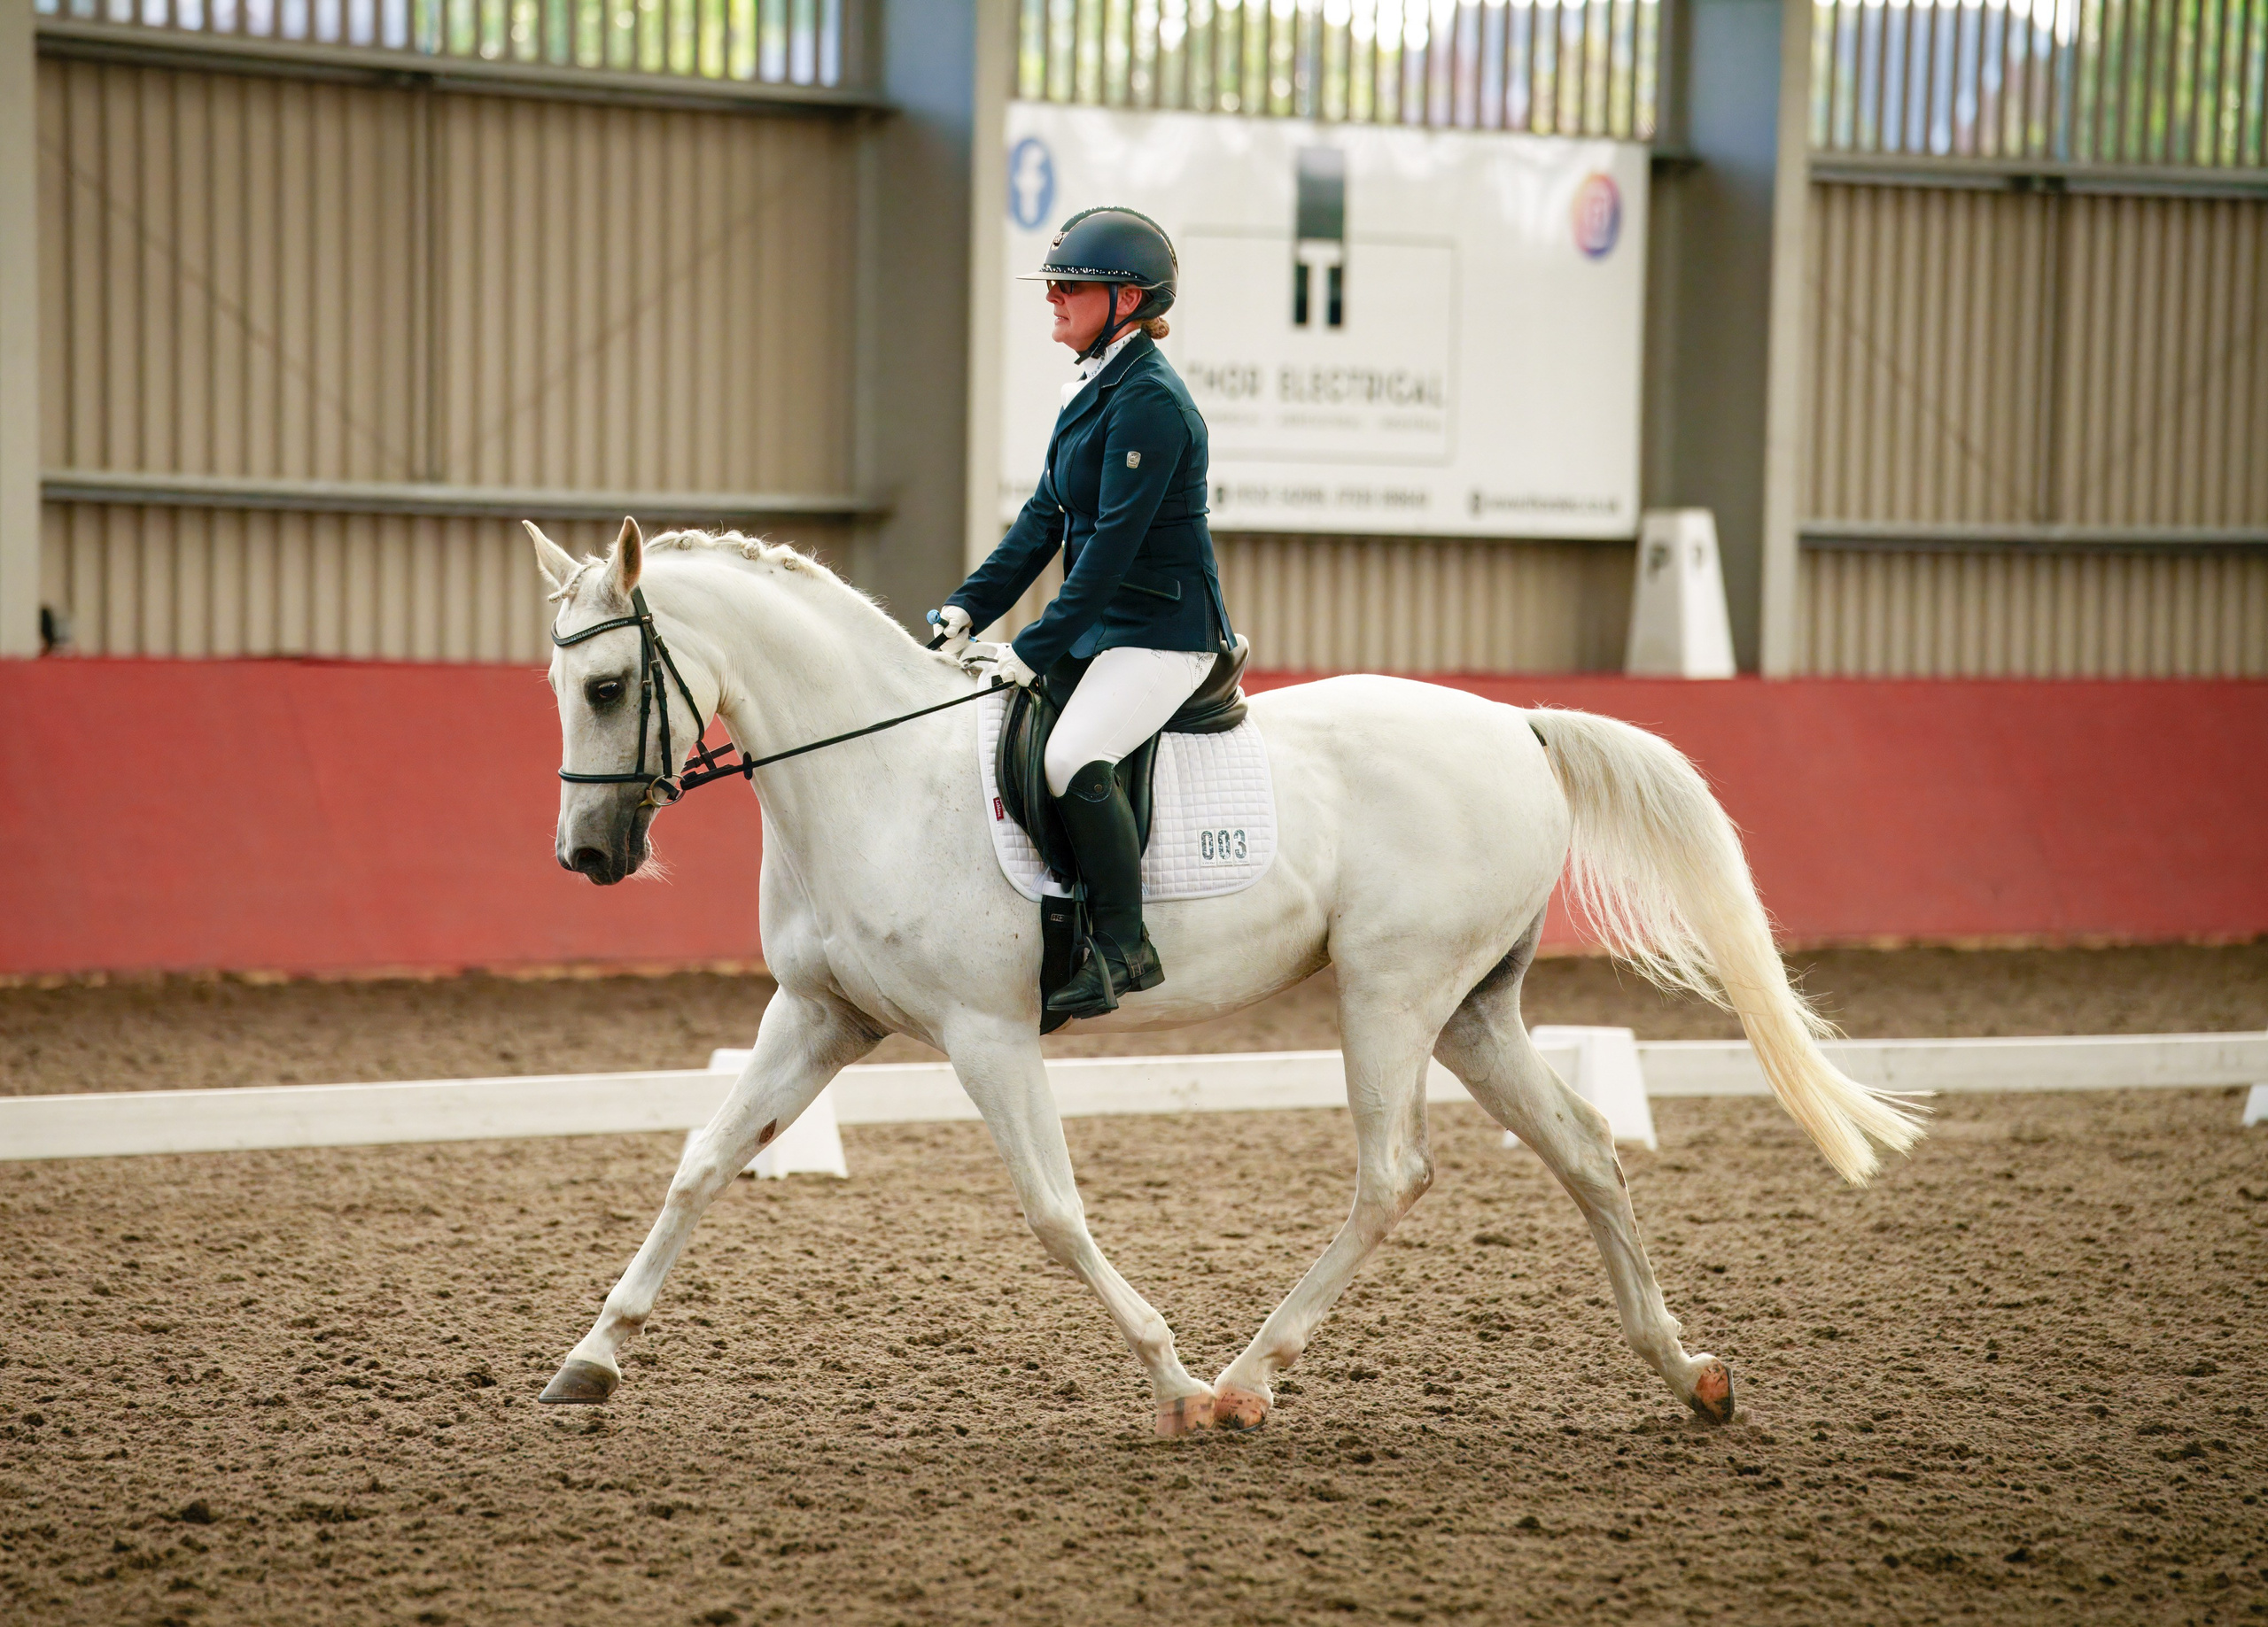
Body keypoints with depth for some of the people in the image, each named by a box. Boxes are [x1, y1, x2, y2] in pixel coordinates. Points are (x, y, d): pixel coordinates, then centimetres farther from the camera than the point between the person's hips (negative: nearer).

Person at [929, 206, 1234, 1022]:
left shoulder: (1148, 401, -17)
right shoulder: (1092, 390, 13)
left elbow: (1116, 541, -22)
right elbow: (1045, 519, 15)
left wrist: (1036, 650, -22)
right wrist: (969, 608, 4)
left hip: (1163, 630, -10)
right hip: (1099, 627, 11)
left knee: (1073, 758, -30)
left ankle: (1124, 947, -18)